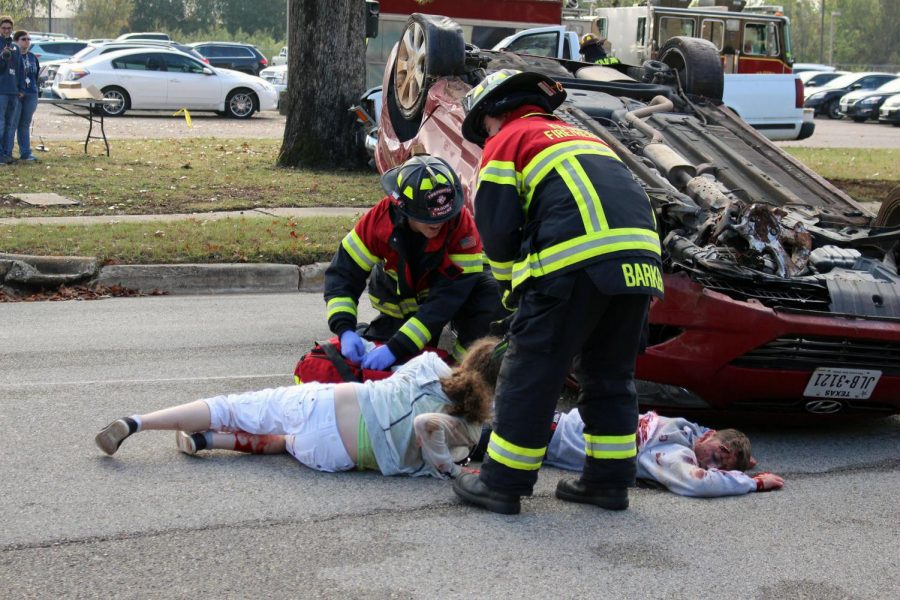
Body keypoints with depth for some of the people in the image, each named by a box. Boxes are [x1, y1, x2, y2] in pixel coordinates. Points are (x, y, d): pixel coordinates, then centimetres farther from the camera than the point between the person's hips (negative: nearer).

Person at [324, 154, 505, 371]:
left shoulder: (461, 224, -35)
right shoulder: (380, 218, -29)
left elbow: (445, 299, -36)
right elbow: (343, 273, -23)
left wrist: (396, 348, -43)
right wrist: (345, 330, -39)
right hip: (399, 300, 1)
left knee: (490, 294, -31)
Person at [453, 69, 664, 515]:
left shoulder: (507, 143, 14)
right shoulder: (584, 138, 35)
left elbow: (497, 228, 6)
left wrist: (511, 285, 22)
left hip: (577, 261, -7)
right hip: (639, 256, 7)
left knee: (532, 370, 1)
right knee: (610, 373, 18)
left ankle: (502, 483, 6)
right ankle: (610, 480, 21)